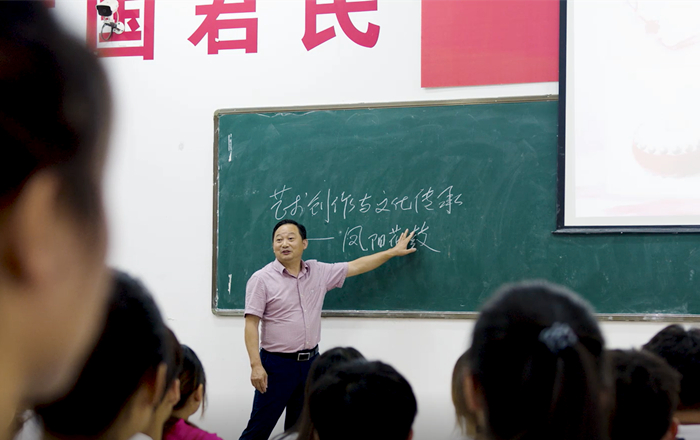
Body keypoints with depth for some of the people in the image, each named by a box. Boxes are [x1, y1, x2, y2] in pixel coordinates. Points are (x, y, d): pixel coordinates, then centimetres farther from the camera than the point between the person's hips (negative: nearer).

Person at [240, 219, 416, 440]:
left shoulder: (319, 272, 6)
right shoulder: (262, 279, -8)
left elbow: (356, 266, 15)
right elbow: (251, 325, -11)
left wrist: (393, 252, 17)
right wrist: (256, 365, -18)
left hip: (310, 361, 5)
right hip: (277, 363, -5)